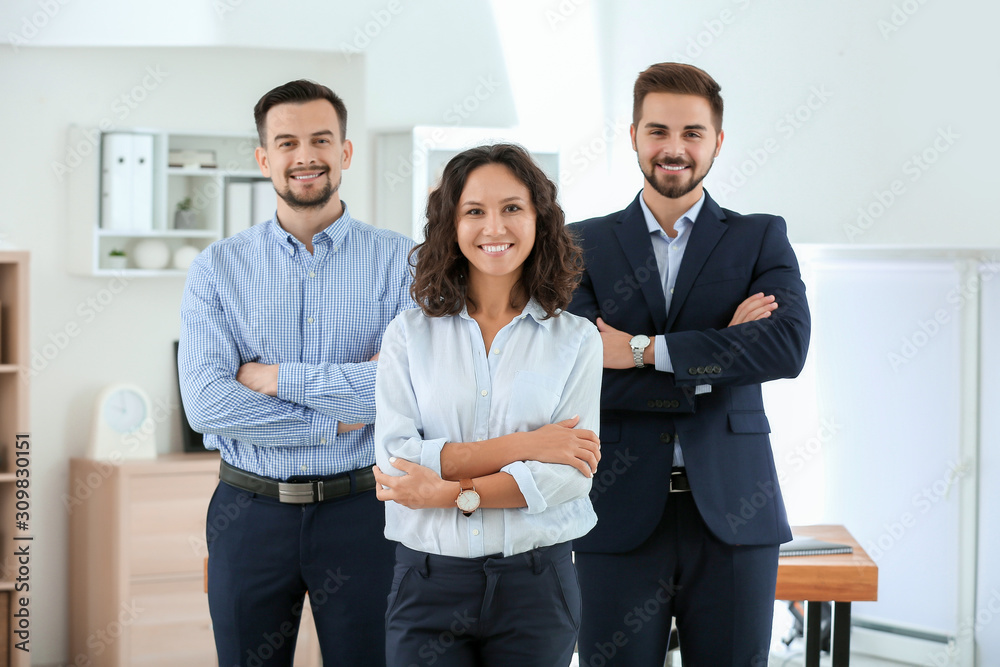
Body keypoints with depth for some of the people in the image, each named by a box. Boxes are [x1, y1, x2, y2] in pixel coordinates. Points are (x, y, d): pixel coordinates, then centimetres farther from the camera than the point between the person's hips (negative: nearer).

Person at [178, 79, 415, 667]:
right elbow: (205, 402, -11)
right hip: (250, 512, 1)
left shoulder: (401, 261, -2)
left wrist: (277, 377, -14)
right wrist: (338, 418, -14)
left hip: (361, 506, -1)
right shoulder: (219, 268, 2)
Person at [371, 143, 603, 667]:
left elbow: (569, 475, -7)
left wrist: (450, 493, -15)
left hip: (535, 582, 0)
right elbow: (394, 458, -8)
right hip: (428, 581, 0)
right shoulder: (408, 335, 3)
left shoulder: (576, 340, 3)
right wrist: (521, 447, -13)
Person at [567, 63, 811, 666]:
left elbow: (788, 345, -12)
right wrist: (718, 349, -10)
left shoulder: (761, 239, 7)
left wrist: (646, 350, -14)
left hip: (733, 518, 0)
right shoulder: (584, 246, 7)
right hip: (622, 518, 0)